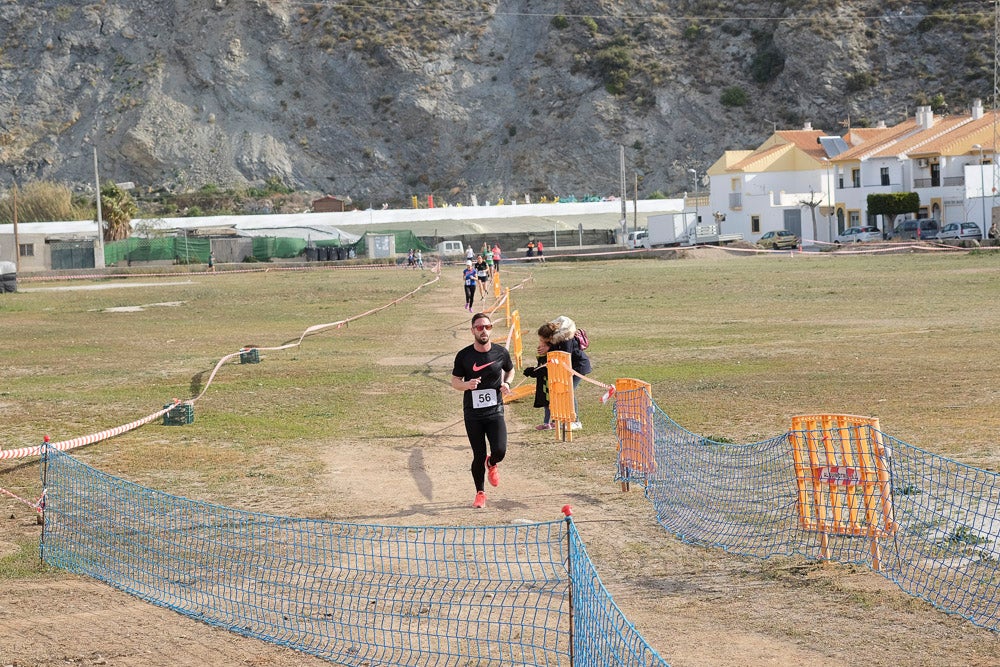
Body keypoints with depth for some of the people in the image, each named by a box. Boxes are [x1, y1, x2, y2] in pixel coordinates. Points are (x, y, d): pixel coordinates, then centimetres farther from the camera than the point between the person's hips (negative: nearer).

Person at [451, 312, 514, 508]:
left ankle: (491, 464, 24)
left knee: (499, 451, -14)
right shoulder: (464, 355, -3)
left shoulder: (501, 352, 0)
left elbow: (510, 370, 20)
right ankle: (480, 493, 21)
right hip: (472, 413, -1)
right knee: (479, 455, 0)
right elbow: (454, 381, 4)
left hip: (495, 411, 1)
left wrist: (507, 383, -1)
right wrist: (467, 385, -17)